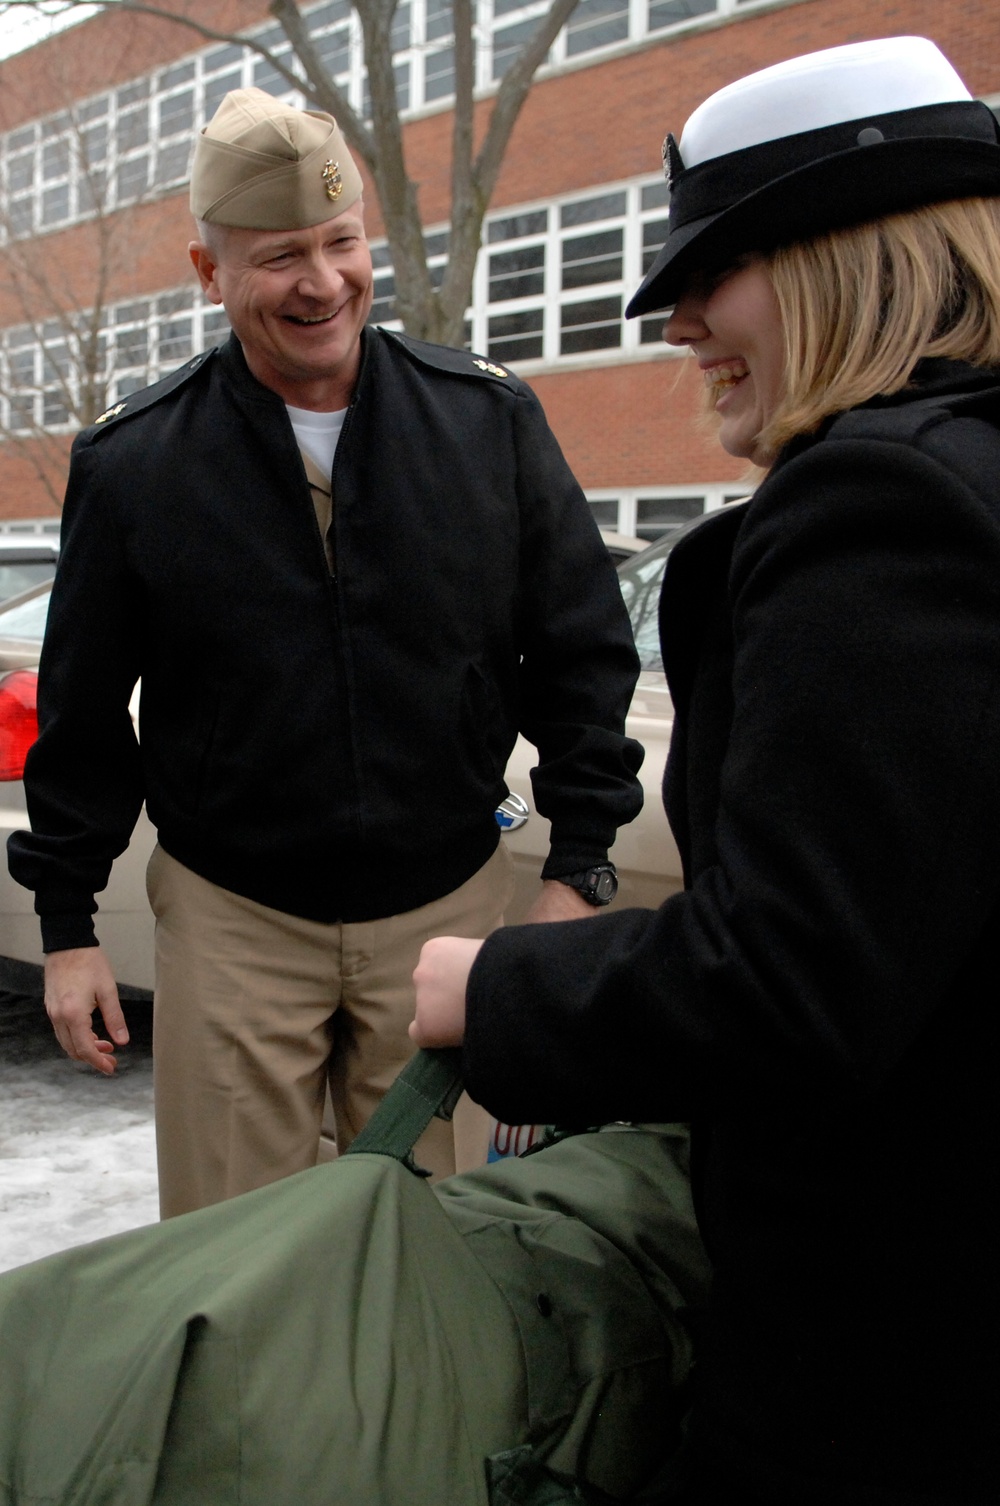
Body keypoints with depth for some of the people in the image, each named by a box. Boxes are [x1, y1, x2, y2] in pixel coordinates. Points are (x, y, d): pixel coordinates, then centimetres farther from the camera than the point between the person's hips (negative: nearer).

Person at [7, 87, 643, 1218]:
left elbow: (582, 650, 2)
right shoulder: (131, 464, -4)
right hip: (231, 920, 0)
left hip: (448, 905, 1)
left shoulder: (490, 418, -3)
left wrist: (578, 864, -1)